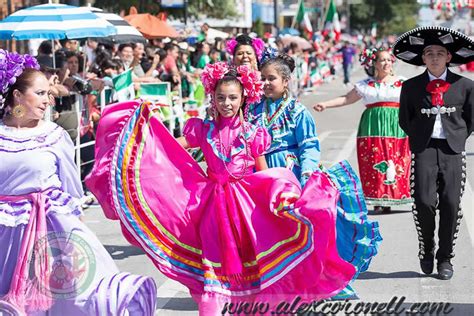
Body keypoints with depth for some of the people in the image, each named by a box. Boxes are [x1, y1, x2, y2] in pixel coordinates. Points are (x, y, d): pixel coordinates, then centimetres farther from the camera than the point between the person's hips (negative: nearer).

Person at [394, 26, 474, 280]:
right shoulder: (411, 86, 6)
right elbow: (404, 120, 14)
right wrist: (419, 139, 9)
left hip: (453, 150, 0)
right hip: (423, 149, 0)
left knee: (451, 205, -3)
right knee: (424, 202, -11)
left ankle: (445, 258, 12)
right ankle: (426, 251, 13)